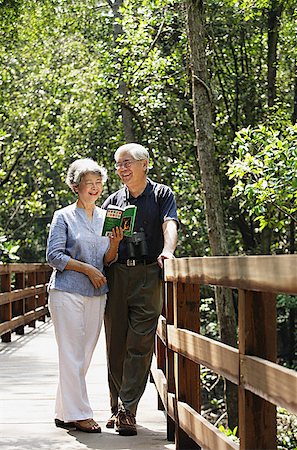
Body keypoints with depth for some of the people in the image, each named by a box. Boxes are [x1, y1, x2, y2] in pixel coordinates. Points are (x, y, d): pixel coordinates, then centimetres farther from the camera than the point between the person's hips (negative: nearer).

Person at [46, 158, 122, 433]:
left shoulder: (106, 217, 15)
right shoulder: (63, 217, 1)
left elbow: (108, 261, 14)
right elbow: (54, 256, -5)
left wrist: (115, 244, -7)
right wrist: (87, 269, -12)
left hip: (96, 294, 5)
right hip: (67, 293, -5)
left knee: (85, 355, 6)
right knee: (72, 354, -7)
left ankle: (63, 413, 13)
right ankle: (77, 414, -3)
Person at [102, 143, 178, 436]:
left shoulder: (161, 194, 7)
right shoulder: (113, 201, 17)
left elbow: (169, 224, -10)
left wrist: (167, 250, -29)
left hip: (148, 276, -3)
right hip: (115, 276, 3)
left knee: (140, 346, -6)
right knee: (115, 345, 5)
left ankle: (127, 411, -5)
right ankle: (117, 407, 14)